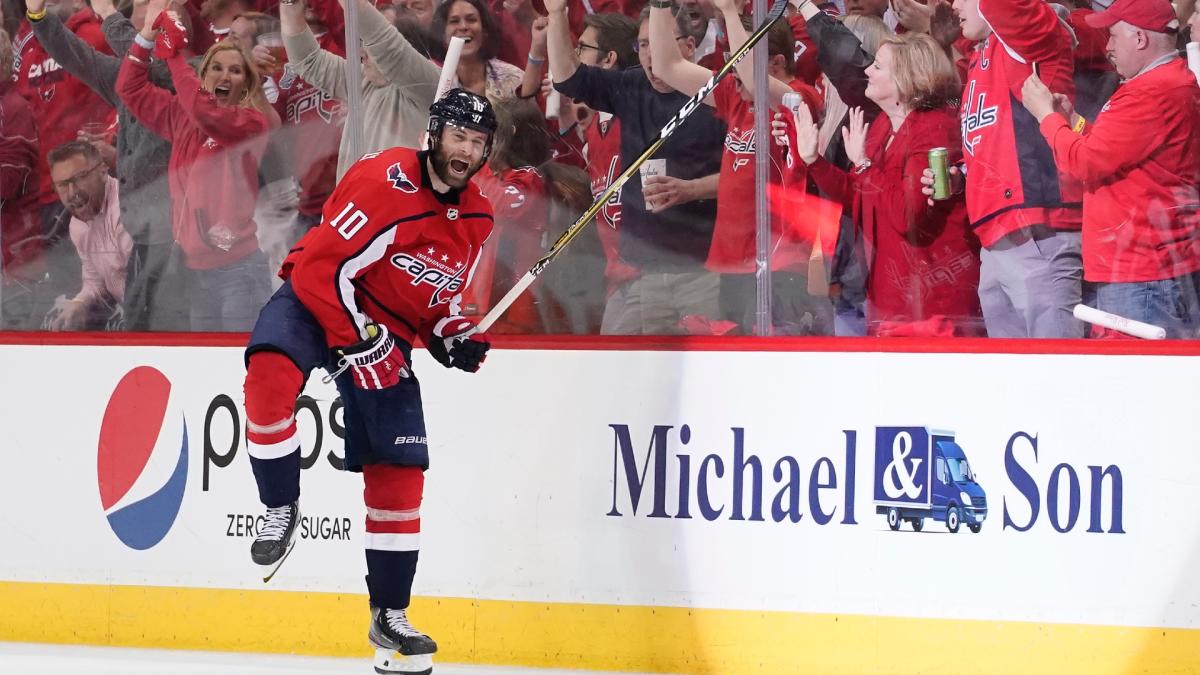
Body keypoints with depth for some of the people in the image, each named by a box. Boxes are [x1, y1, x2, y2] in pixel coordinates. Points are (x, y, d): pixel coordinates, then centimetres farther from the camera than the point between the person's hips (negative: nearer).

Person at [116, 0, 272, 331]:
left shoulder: (252, 122, -8)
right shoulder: (182, 116, 10)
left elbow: (206, 111, -25)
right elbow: (130, 88, 14)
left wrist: (175, 55, -18)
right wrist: (148, 33, 3)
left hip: (238, 268, -7)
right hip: (194, 268, 7)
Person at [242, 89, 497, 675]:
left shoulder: (475, 219, 5)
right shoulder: (385, 181, -20)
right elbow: (321, 266, -22)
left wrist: (451, 335, -2)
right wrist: (357, 343, -23)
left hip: (390, 332, 6)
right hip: (317, 301, -6)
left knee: (399, 472, 0)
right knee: (271, 375, -38)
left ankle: (389, 616, 12)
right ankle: (280, 508, -16)